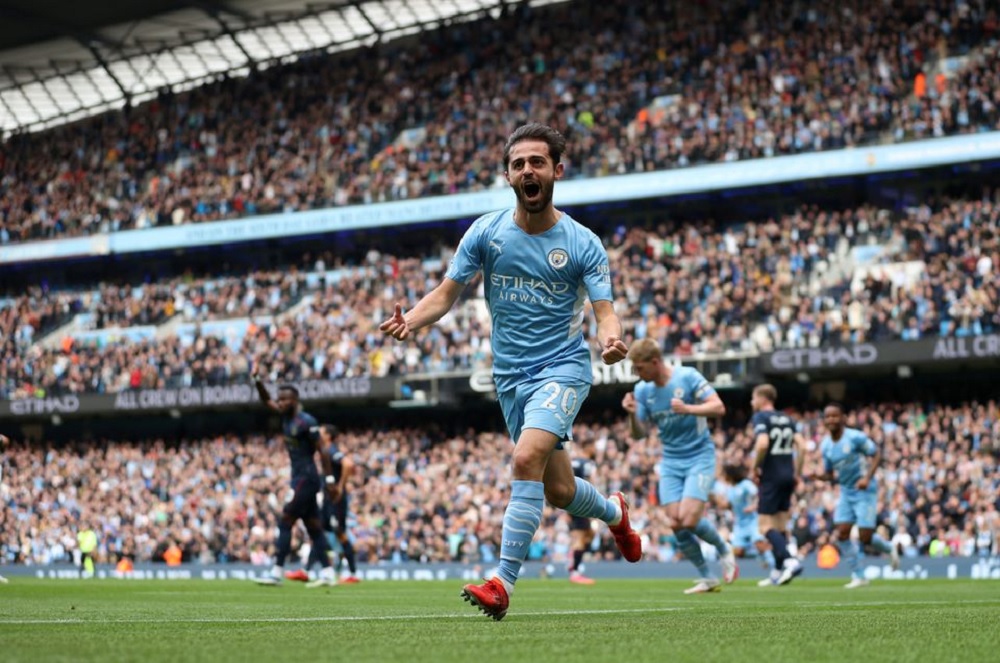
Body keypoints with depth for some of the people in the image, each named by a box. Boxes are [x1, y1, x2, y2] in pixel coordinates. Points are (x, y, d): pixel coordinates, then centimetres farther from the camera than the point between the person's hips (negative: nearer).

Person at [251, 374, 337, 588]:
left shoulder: (306, 422, -16)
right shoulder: (287, 416, 9)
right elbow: (267, 400, 21)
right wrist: (257, 379, 7)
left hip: (306, 479, -9)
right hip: (299, 477, 9)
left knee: (285, 524, -8)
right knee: (314, 528, 7)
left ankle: (277, 572, -7)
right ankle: (327, 574, 8)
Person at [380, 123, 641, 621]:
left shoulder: (582, 243, -6)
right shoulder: (485, 233, -1)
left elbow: (604, 309, -10)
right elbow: (447, 293, 0)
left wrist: (610, 339, -33)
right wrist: (411, 320, -20)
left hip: (563, 368, -4)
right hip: (510, 375, 4)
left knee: (526, 460, -27)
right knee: (558, 490, 10)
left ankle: (503, 583, -25)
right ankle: (614, 513, 46)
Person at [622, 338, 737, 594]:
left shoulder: (688, 377, -12)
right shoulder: (642, 390, 1)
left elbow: (718, 407, -16)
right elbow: (638, 434, 4)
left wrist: (687, 409, -30)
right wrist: (632, 414, -17)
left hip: (700, 458, -5)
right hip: (670, 463, 5)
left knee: (689, 520, -18)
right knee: (676, 524, -6)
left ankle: (724, 550, 11)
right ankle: (707, 578, 9)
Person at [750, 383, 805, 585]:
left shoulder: (760, 418, -8)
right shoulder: (787, 419, 13)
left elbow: (762, 443, -24)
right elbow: (801, 446, 7)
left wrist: (755, 467, -11)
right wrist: (797, 473, 13)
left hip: (771, 477, -7)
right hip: (788, 476, 7)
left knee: (766, 526, -6)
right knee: (781, 526, 13)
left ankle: (789, 560, -26)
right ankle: (779, 572, 13)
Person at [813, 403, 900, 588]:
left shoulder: (855, 437, -16)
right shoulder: (825, 445, 2)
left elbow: (877, 454, -10)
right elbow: (830, 473, 10)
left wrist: (867, 478, -22)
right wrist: (820, 476, -13)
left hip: (864, 491, -6)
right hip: (846, 492, 6)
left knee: (865, 537, -9)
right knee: (841, 533, -7)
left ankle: (889, 549, 25)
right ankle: (858, 577, 5)